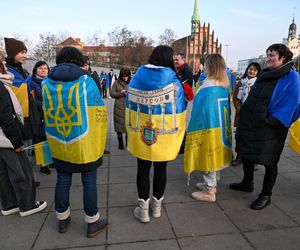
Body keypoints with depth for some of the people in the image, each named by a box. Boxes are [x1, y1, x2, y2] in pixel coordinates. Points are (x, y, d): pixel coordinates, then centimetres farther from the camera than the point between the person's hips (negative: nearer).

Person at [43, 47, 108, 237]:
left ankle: (63, 220, 35)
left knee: (63, 181, 18)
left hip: (58, 144, 4)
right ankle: (93, 223, 23)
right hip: (85, 144, -4)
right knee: (89, 182, 9)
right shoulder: (86, 80, -12)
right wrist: (99, 141, 2)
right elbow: (98, 113, -10)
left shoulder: (46, 82, 0)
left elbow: (47, 114, 11)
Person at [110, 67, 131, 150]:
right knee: (119, 125, 6)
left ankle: (128, 143, 19)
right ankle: (120, 143, 20)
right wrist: (120, 93, -10)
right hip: (119, 107, 0)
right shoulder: (117, 83, 3)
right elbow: (112, 94, 4)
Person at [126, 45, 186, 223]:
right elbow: (179, 109, -7)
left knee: (143, 169, 12)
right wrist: (176, 132, 7)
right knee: (161, 169, 14)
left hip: (141, 134, 2)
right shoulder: (173, 80, -10)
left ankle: (143, 208, 19)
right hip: (164, 134, -1)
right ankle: (157, 205, 30)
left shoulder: (137, 77, -2)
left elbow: (130, 105, 4)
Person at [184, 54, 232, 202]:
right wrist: (221, 125, 19)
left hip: (209, 127, -8)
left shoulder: (208, 85, -18)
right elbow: (226, 105, 12)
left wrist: (195, 128, -7)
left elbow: (201, 109, -16)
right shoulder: (225, 85, 6)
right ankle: (212, 184, 33)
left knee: (208, 155, 1)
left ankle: (209, 191, 11)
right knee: (215, 153, 17)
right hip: (220, 127, 8)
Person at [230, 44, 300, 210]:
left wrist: (272, 121, -20)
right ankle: (247, 183, 39)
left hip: (269, 129, -7)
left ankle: (265, 196, 22)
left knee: (269, 162, 6)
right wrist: (245, 115, 12)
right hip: (250, 124, 8)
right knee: (246, 153, 17)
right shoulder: (264, 74, 11)